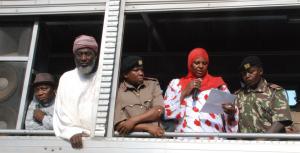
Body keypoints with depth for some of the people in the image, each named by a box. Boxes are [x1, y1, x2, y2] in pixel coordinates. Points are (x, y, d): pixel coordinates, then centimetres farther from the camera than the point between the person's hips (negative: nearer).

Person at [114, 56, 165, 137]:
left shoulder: (153, 84, 12)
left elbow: (159, 110, 1)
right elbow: (120, 125, -4)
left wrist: (133, 120, -9)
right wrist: (148, 127, -11)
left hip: (155, 136, 2)